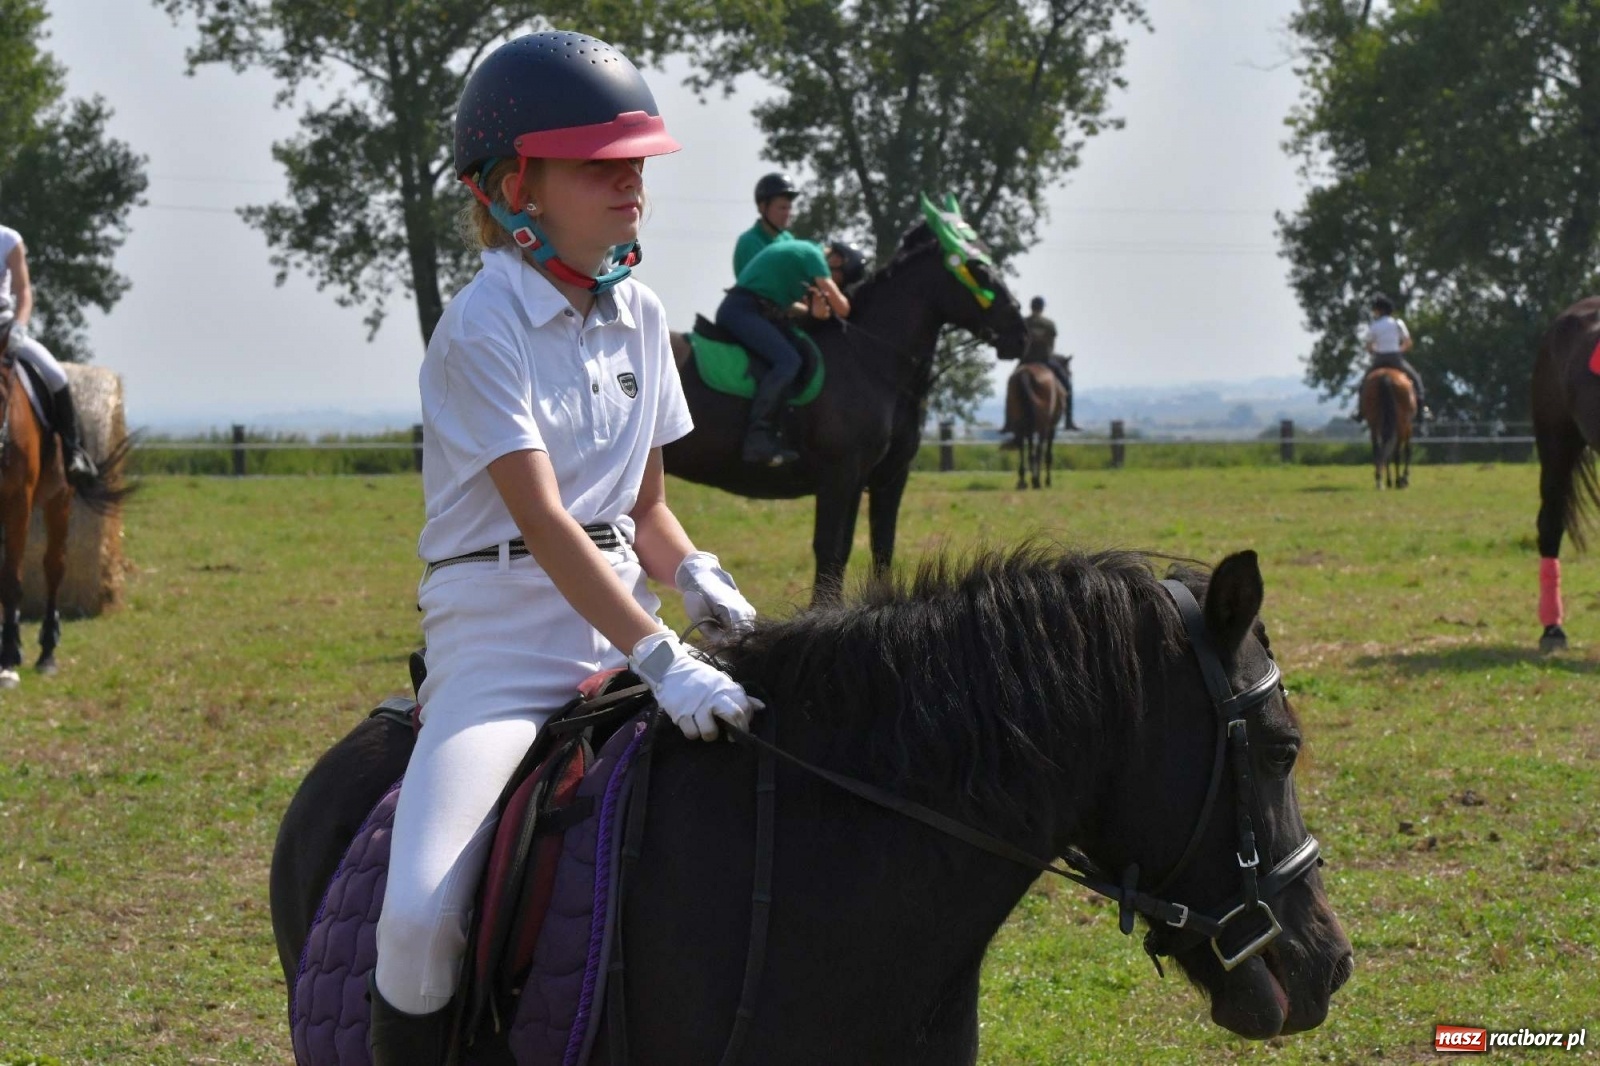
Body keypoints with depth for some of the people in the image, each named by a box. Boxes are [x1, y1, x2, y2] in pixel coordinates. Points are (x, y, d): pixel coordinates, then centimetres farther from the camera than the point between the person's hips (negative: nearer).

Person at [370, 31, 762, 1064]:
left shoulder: (640, 316, 11)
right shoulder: (483, 330, -11)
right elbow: (543, 522, -21)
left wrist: (695, 574, -5)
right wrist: (659, 658, -30)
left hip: (619, 630, 7)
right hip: (501, 642, -7)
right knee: (420, 918, -26)